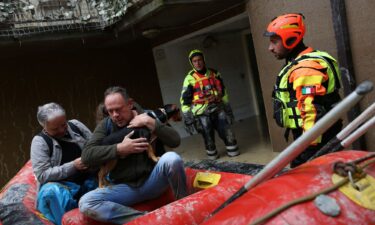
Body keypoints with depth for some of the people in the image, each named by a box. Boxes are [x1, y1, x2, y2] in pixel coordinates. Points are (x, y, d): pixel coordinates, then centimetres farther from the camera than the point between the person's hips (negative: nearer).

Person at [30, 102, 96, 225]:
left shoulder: (75, 125, 2)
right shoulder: (40, 141, -9)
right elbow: (42, 175, -15)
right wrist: (72, 166, -22)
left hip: (87, 179, 4)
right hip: (60, 185, -3)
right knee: (52, 191, -36)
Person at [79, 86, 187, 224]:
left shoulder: (147, 116, 2)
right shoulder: (106, 125, 3)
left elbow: (175, 141, -10)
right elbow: (86, 156, -9)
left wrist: (150, 122, -18)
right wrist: (119, 149, -17)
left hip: (152, 181, -1)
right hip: (124, 187, 2)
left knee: (172, 158, -32)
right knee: (86, 203, -24)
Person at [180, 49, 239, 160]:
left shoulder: (214, 74, 9)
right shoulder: (190, 78, -5)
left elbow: (223, 92, 18)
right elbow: (184, 101, -4)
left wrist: (228, 109, 18)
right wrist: (187, 119, -7)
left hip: (217, 109, 3)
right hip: (202, 113, -3)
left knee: (226, 131, 2)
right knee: (208, 136, 5)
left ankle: (233, 151, 18)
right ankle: (212, 155, 23)